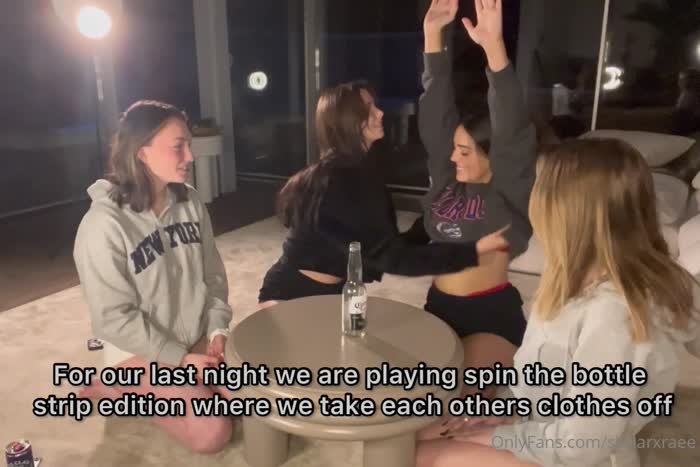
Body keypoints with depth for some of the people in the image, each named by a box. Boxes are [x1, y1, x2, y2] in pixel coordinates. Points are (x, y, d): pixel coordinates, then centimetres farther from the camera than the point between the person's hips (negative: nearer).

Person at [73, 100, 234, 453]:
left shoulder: (190, 203, -5)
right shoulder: (104, 223, -22)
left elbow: (213, 274, 4)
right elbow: (113, 318, -19)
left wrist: (217, 329, -8)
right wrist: (179, 357, -17)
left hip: (197, 338, 6)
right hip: (141, 351, -5)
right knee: (212, 433, -15)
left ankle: (171, 389, 16)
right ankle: (117, 391, 8)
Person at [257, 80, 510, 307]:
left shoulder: (358, 172, 2)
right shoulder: (338, 183, -27)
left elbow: (382, 245, 3)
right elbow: (392, 257, -29)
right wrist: (475, 250, -30)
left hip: (328, 293, 9)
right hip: (295, 296, -8)